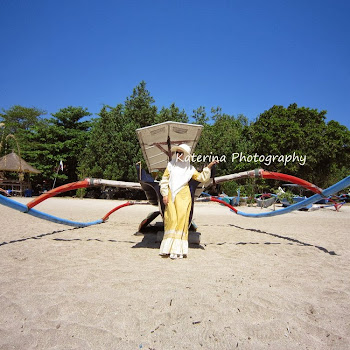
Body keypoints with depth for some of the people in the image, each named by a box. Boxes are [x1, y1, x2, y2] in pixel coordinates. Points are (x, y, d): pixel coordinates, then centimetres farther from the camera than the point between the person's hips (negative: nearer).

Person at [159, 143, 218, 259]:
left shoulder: (189, 168, 11)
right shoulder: (171, 165, 11)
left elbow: (201, 178, 14)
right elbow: (164, 181, 9)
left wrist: (209, 167, 5)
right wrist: (164, 195, -1)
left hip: (183, 196, 0)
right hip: (170, 196, 0)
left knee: (181, 220, -3)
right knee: (171, 220, -4)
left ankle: (178, 250, 1)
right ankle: (168, 248, 2)